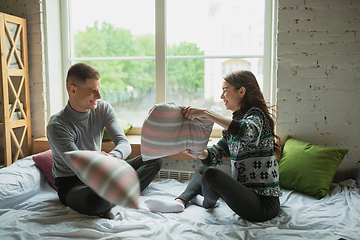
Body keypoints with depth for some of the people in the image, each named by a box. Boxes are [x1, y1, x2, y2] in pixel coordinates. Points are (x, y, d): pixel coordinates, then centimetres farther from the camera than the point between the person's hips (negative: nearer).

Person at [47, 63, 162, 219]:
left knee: (154, 160, -4)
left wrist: (113, 157, -39)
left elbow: (124, 143, -14)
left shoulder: (103, 109, -5)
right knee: (96, 200, -42)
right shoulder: (57, 126, -21)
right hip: (72, 183, -6)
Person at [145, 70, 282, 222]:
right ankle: (179, 202, -4)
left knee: (211, 174, -26)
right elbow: (212, 157, 8)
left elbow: (247, 132, -38)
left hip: (264, 203, -9)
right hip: (245, 191, 9)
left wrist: (206, 113, -33)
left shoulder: (256, 115, -12)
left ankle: (208, 202, 6)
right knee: (203, 170, 19)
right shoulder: (234, 122, 13)